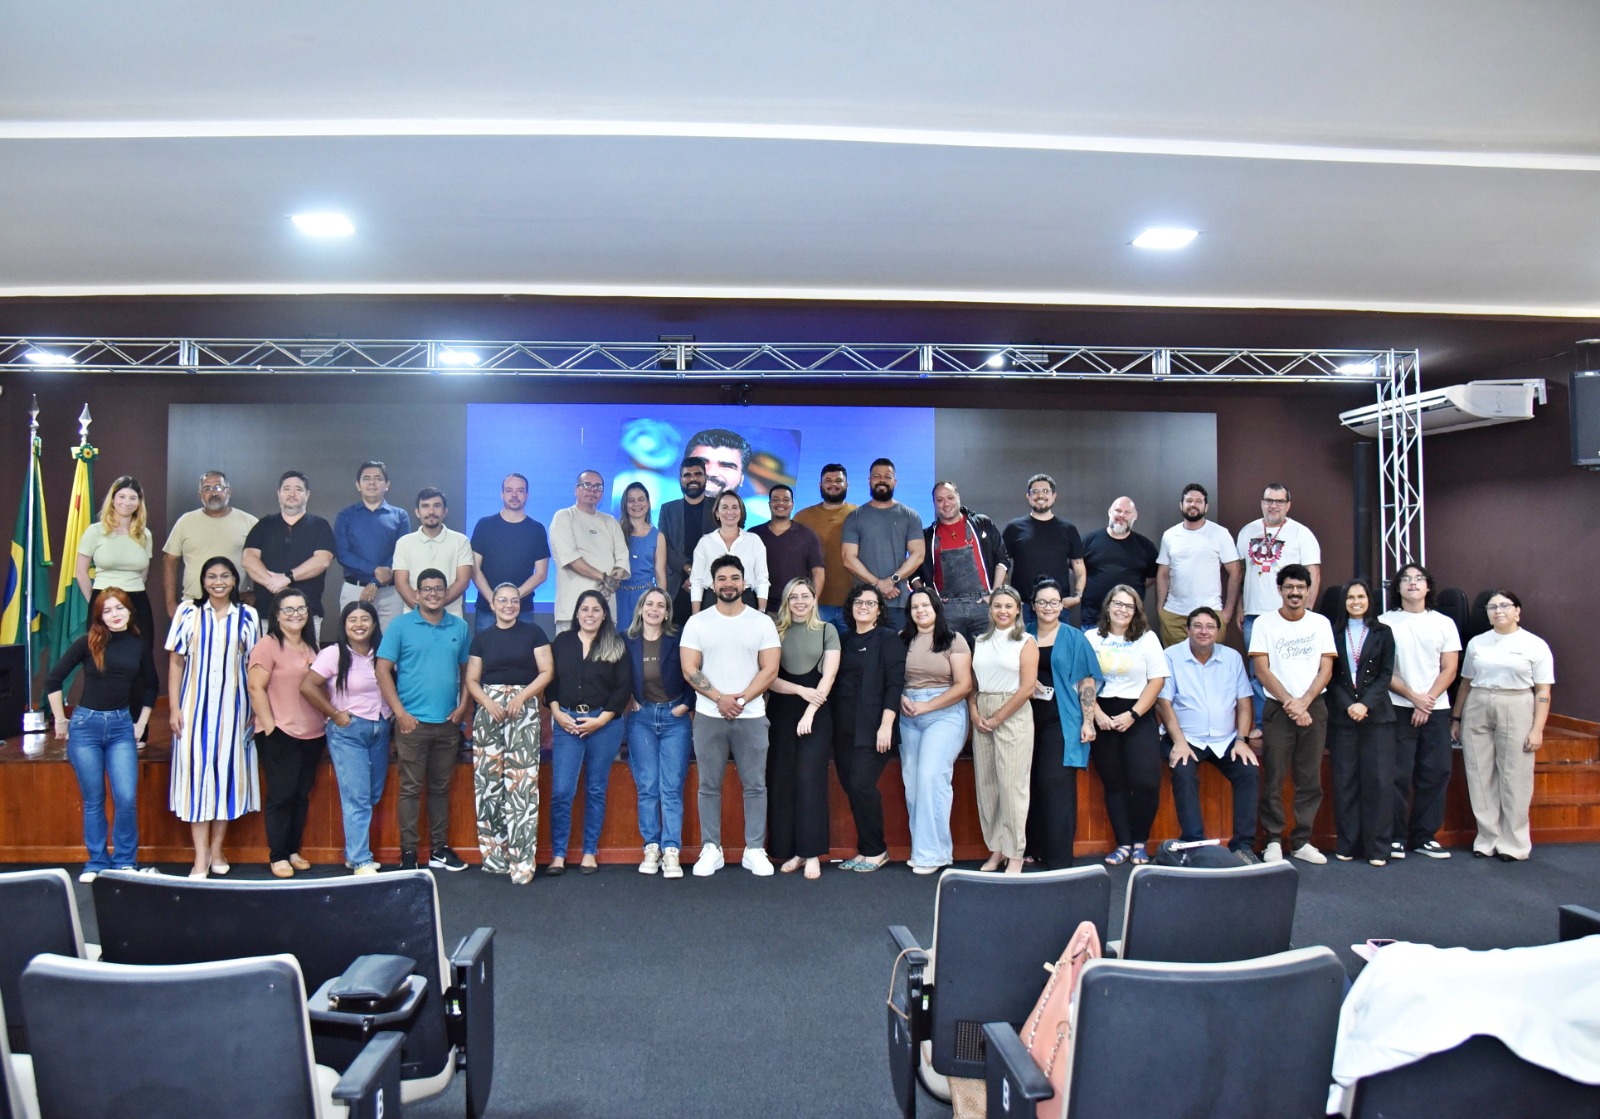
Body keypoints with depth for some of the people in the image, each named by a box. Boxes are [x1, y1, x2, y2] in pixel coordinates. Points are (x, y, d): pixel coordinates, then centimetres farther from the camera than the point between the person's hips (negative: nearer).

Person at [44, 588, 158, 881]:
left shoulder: (139, 643, 3)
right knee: (93, 801, 6)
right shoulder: (88, 643, -5)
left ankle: (125, 861, 9)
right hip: (86, 724, -1)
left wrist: (141, 723, 12)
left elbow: (151, 685, 16)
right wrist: (60, 720, 3)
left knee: (127, 798, -8)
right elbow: (53, 679, 1)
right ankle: (97, 862, 20)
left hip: (121, 726, 1)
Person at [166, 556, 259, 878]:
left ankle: (217, 849, 18)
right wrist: (174, 707, -3)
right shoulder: (188, 613, 2)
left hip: (232, 705, 1)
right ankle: (201, 856, 3)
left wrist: (255, 709, 1)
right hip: (196, 705, -1)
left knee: (228, 769, 5)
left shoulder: (247, 616, 4)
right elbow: (176, 662, 3)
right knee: (196, 770, -2)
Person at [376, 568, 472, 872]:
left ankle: (439, 849, 20)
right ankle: (408, 852, 8)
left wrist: (463, 706, 1)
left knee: (441, 788, 11)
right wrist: (400, 712, -10)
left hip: (448, 723, 3)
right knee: (411, 788, 1)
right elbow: (383, 670, -3)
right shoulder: (401, 625, -1)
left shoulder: (460, 627, 8)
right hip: (412, 722, -3)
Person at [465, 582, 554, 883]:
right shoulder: (481, 638, 13)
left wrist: (521, 696, -13)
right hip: (488, 710, 3)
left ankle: (520, 861, -7)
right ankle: (494, 855, 10)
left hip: (524, 710, -3)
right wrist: (488, 701, -9)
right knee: (488, 782, 0)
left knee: (522, 783, -9)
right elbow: (472, 680, 10)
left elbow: (547, 671, 0)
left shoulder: (533, 633, 6)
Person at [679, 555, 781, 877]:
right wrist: (719, 698, -14)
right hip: (708, 717, 0)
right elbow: (689, 669, -3)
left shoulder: (762, 622, 3)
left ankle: (755, 850, 12)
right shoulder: (697, 623, 4)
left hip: (752, 717, 0)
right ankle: (711, 849, 15)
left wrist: (741, 699, -13)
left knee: (755, 785, 4)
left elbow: (770, 670, -2)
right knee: (709, 786, 6)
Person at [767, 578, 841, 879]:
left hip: (816, 715, -2)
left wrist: (809, 713, -13)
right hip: (781, 714, 2)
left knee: (810, 780, -8)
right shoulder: (775, 632, 7)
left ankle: (812, 853, -4)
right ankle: (790, 850, 7)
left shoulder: (827, 631, 5)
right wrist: (801, 690, -14)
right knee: (781, 781, 0)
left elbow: (828, 676, -4)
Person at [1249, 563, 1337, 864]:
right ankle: (1273, 841, 6)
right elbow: (1262, 670, -4)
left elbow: (1326, 670, 3)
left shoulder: (1320, 623, 8)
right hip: (1278, 708, -2)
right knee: (1273, 778, -2)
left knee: (1310, 780, 4)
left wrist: (1303, 702, -10)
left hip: (1313, 707, 2)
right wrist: (1289, 702, -12)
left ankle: (1301, 841, 12)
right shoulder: (1265, 623, 1)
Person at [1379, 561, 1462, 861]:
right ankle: (1395, 837, 2)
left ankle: (1424, 836, 12)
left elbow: (1449, 669, 4)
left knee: (1435, 773, 2)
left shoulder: (1444, 623, 9)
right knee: (1397, 774, -4)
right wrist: (1414, 697, -10)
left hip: (1436, 709, 3)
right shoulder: (1385, 622, 2)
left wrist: (1429, 700, -9)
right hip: (1398, 708, -3)